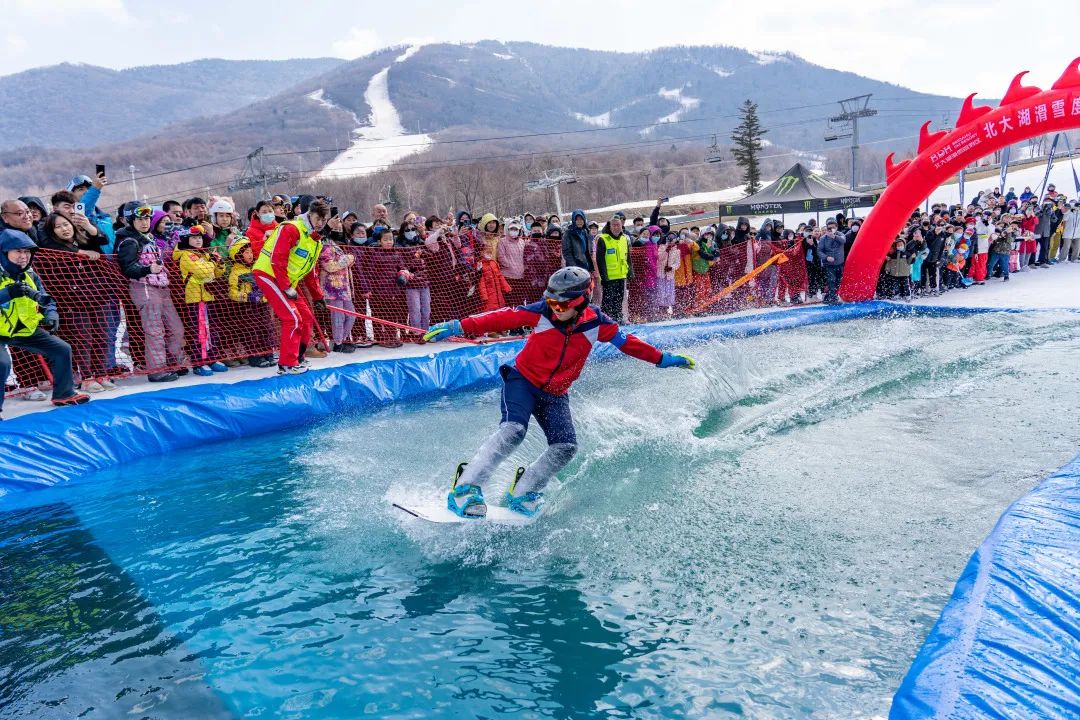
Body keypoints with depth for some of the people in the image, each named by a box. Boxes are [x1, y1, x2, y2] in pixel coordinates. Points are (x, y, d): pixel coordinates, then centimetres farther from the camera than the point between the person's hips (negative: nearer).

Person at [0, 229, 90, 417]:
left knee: (62, 350, 7)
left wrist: (51, 315, -14)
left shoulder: (30, 276, 3)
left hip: (25, 330, 7)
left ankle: (64, 394, 24)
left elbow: (46, 300, 6)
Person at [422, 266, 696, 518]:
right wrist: (459, 326, -21)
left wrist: (662, 359, 7)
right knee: (513, 431, -26)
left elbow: (627, 342, 3)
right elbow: (502, 318, -14)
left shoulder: (596, 322, -9)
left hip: (555, 396, 4)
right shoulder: (542, 312, -15)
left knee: (565, 447, -11)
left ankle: (522, 492, 7)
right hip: (522, 381, -3)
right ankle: (465, 487, -21)